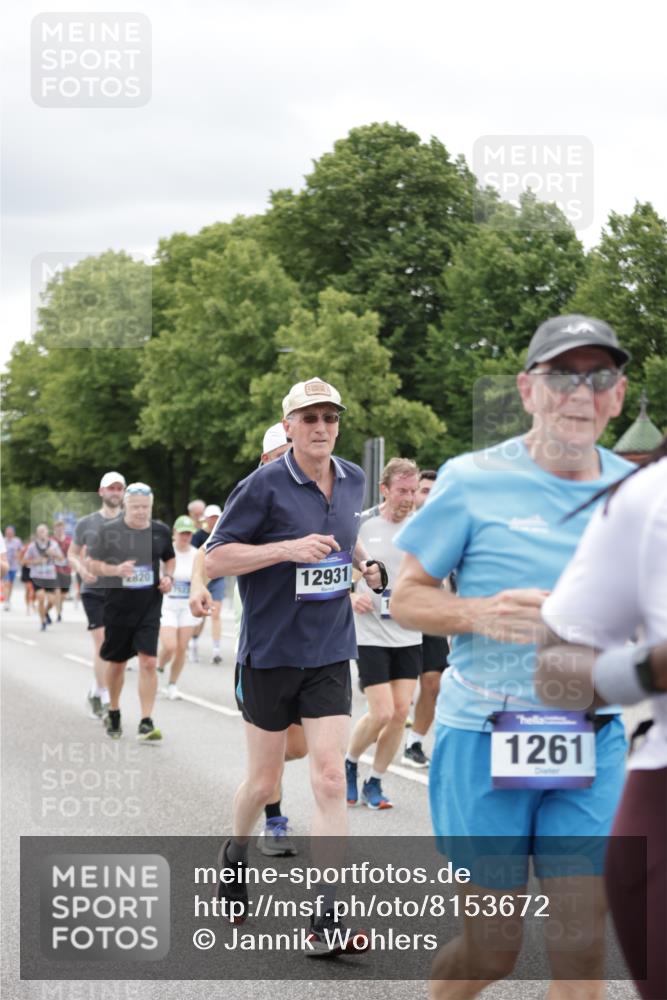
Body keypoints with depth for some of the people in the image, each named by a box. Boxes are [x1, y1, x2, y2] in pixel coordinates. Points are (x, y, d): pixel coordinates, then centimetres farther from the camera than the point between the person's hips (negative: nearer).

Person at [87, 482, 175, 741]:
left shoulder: (161, 531, 2)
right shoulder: (109, 531, -6)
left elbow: (169, 559, 19)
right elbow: (93, 565, -2)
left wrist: (168, 577, -2)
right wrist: (116, 569, -21)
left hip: (149, 609, 0)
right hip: (117, 607, 0)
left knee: (148, 663, -12)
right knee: (117, 663, 13)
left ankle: (146, 723, -10)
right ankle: (113, 713, 35)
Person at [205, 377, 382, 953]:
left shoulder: (352, 480, 5)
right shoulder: (265, 485, -12)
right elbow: (214, 560, -13)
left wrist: (364, 562, 6)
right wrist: (289, 548, -23)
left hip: (330, 653, 3)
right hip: (270, 652, -3)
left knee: (330, 778, -8)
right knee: (264, 780, 10)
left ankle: (327, 919, -8)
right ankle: (236, 854, 42)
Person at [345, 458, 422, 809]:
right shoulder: (361, 525, -8)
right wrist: (350, 596, -15)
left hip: (409, 635, 4)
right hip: (370, 633, -4)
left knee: (400, 711, 1)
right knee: (382, 713, -10)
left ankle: (374, 783, 16)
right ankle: (349, 762, 19)